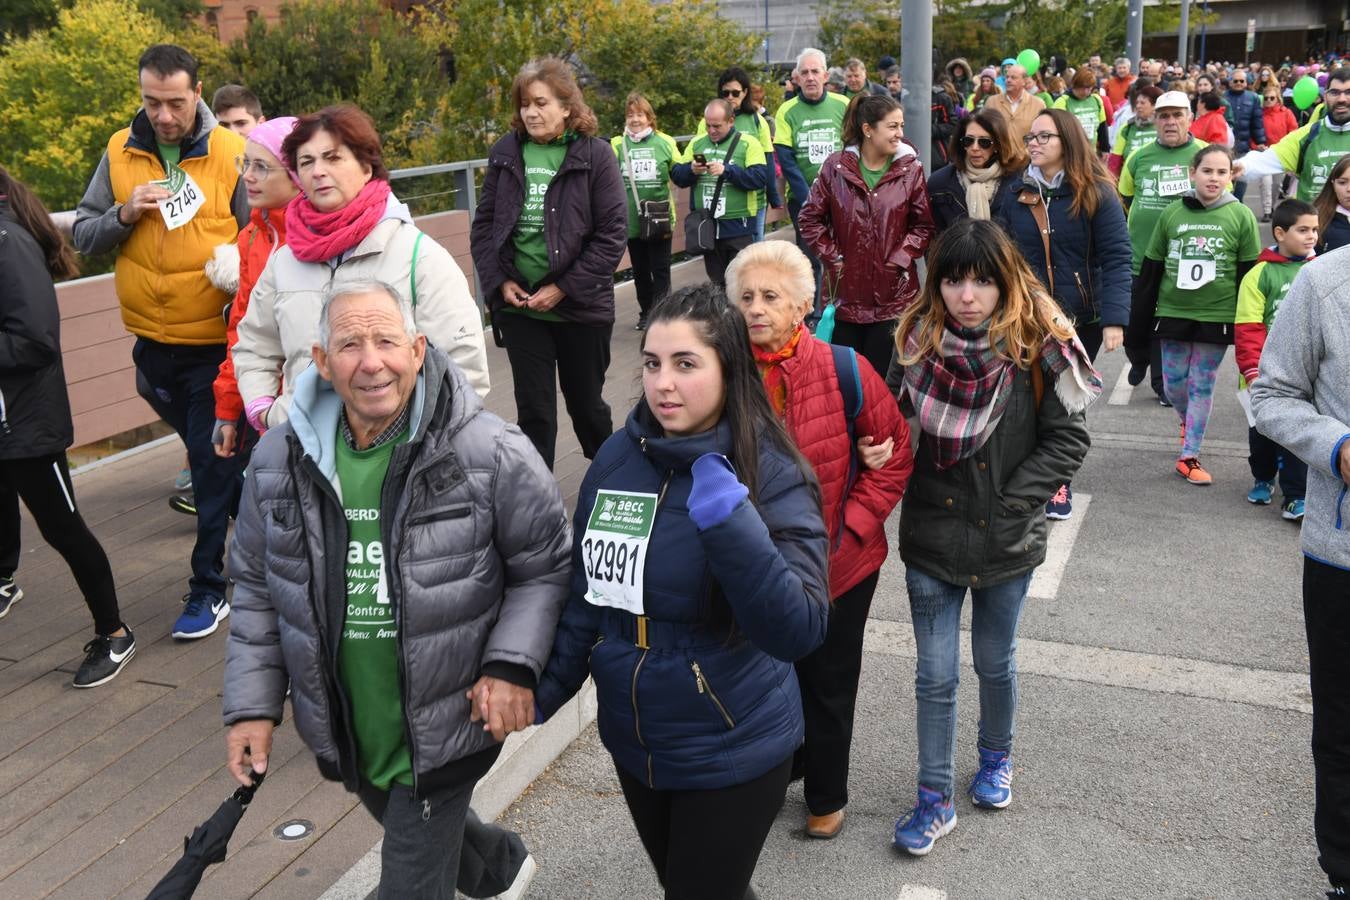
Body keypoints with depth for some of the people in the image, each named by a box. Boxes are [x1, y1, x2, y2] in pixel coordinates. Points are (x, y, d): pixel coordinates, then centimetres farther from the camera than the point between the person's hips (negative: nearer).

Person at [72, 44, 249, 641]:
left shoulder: (231, 153, -9)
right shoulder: (120, 153, 2)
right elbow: (83, 237, 4)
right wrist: (124, 215, -15)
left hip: (218, 340, -4)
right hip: (153, 340, 4)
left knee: (214, 462, 2)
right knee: (205, 452, 20)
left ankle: (208, 586, 13)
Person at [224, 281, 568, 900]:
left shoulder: (492, 454, -18)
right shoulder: (280, 460, -6)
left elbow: (545, 566, -8)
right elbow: (255, 588, 4)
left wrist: (512, 665, -20)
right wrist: (251, 705, 1)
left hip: (442, 732, -5)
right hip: (345, 734, 5)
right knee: (420, 834, 30)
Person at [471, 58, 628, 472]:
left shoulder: (595, 155, -7)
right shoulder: (505, 154, 3)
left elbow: (613, 233, -11)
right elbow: (484, 224, 7)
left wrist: (564, 288, -15)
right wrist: (499, 281, -6)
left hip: (580, 307, -2)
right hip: (519, 306, 2)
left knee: (585, 402, 14)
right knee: (533, 408, 6)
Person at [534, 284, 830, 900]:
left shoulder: (771, 476, -19)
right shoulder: (617, 458, -5)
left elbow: (799, 633, -29)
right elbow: (586, 592, 7)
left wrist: (732, 524, -38)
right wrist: (542, 689, 8)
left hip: (732, 755, -5)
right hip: (632, 743, 5)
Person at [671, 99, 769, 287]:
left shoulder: (748, 143, -3)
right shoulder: (696, 143, 10)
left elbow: (760, 177, -15)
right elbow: (676, 175, 6)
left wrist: (727, 170, -22)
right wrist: (691, 170, -15)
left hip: (737, 227, -4)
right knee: (716, 282, 15)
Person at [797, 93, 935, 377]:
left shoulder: (911, 169, -2)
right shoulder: (836, 166, -2)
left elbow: (924, 224, 1)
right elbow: (810, 218, 4)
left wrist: (900, 258, -9)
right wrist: (832, 256, -3)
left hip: (894, 292, 0)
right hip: (846, 290, 1)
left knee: (881, 372, 6)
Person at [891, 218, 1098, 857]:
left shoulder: (1036, 347, -13)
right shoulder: (918, 342, -7)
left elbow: (1068, 439, -8)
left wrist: (1013, 499, -14)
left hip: (1006, 543, -1)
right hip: (930, 539, 1)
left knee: (995, 664, 19)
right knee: (935, 675, 8)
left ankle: (997, 757, 46)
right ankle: (935, 799, 25)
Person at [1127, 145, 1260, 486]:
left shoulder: (1241, 216, -3)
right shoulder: (1171, 213, 1)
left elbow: (1250, 275, 1)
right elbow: (1150, 271, 5)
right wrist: (1139, 322, 4)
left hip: (1217, 316, -2)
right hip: (1172, 313, 2)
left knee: (1202, 386, 4)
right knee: (1173, 384, 8)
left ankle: (1189, 456, 12)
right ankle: (1188, 419, 40)